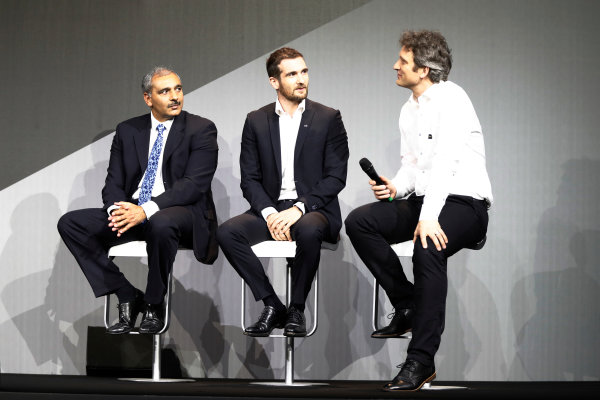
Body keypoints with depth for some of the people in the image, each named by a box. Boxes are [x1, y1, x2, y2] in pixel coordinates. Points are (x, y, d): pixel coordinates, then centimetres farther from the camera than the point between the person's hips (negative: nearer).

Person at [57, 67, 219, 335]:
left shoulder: (201, 129, -2)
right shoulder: (127, 131, 13)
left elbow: (194, 184, -13)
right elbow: (113, 183, 10)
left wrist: (146, 210, -25)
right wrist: (117, 210, -16)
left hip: (183, 214, -5)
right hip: (130, 212, 6)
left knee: (161, 224, -41)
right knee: (69, 223, -11)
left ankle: (154, 306, -18)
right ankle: (128, 297, -11)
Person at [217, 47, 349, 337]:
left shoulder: (328, 119, 3)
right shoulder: (256, 121, 10)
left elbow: (336, 177, -3)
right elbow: (249, 179, 6)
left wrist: (299, 208, -17)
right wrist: (270, 213, -13)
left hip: (313, 208, -3)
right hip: (270, 208, 3)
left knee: (308, 230, -38)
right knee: (226, 233, -25)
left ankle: (296, 310, -19)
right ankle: (272, 306, -16)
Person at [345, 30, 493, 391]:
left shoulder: (451, 98, -12)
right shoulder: (409, 110, 15)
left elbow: (445, 161, -24)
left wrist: (429, 217, -34)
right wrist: (395, 188, -4)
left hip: (465, 205, -9)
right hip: (423, 200, 9)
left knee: (428, 246, -37)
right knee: (359, 222, -10)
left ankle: (421, 361, -35)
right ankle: (408, 307, -3)